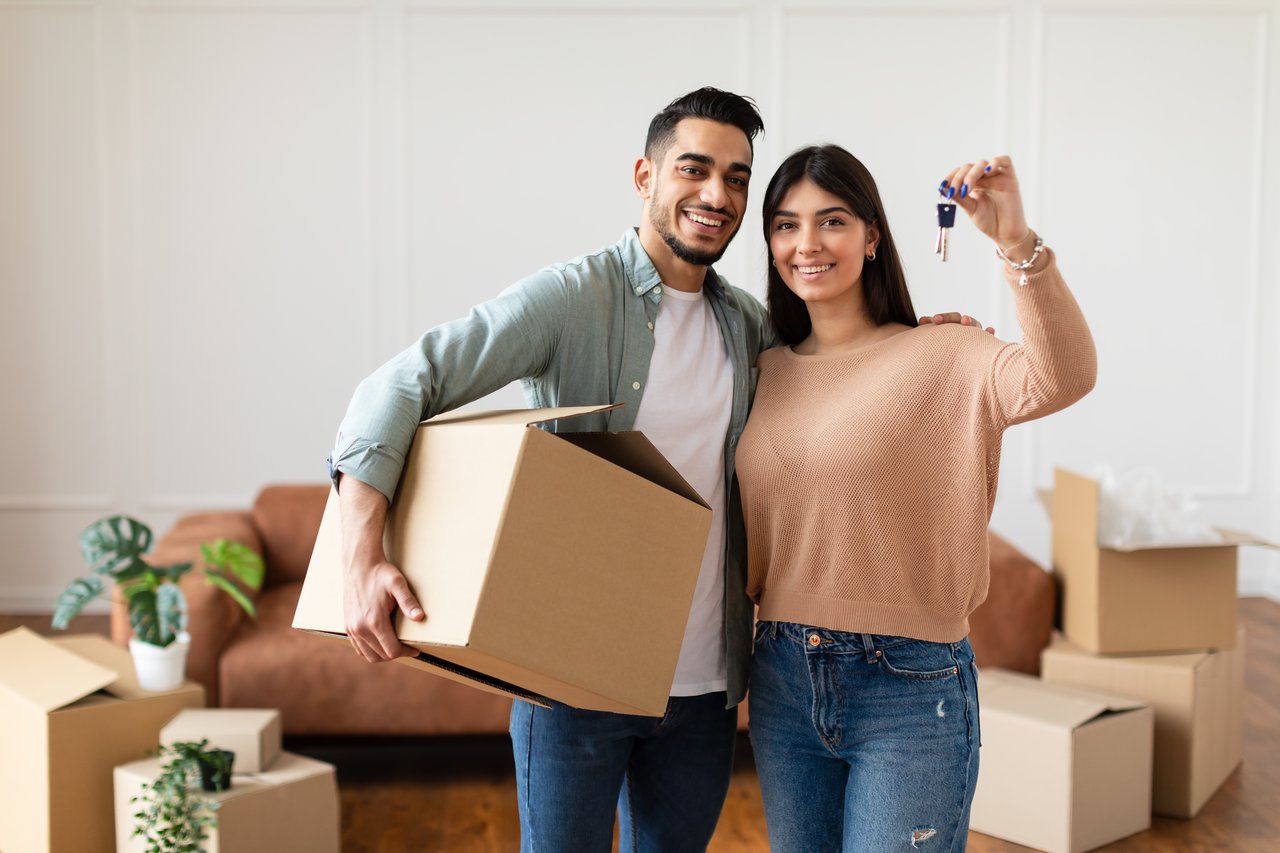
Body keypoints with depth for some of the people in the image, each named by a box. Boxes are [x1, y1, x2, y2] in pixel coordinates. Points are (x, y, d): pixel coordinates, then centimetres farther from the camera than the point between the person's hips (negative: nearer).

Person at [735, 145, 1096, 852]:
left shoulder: (940, 359, -7)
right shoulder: (767, 374, 8)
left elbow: (1061, 379, -28)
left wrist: (1016, 242, -37)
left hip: (908, 691, -5)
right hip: (781, 681, 5)